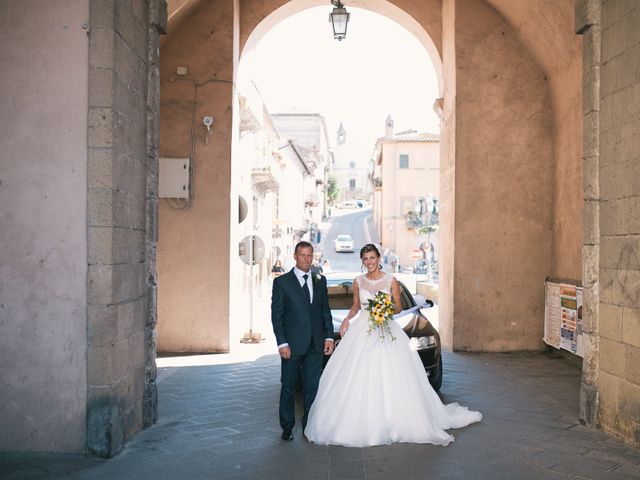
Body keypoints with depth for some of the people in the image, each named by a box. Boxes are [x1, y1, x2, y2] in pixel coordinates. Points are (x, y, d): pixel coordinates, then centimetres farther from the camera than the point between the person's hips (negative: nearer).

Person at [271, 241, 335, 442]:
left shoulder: (320, 281, 9)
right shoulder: (281, 281, -3)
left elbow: (326, 311, 12)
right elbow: (276, 316, -5)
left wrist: (329, 337, 3)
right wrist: (282, 343, -12)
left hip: (315, 344, 3)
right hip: (292, 344, -3)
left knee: (313, 386, 7)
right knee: (288, 386, 8)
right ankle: (287, 426, 22)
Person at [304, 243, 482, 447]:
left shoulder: (391, 281, 0)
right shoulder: (358, 282, 7)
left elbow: (399, 307, 5)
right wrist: (346, 320, -2)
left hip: (386, 333, -2)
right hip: (362, 331, 2)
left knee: (391, 380, -4)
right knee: (358, 381, -2)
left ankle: (392, 422, 9)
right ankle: (360, 424, 8)